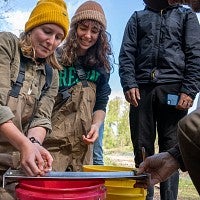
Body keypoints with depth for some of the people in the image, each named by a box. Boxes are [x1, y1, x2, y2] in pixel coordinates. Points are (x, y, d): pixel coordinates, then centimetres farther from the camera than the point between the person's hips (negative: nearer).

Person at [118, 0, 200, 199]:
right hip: (142, 88, 1)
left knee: (170, 149, -2)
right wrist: (129, 83, -7)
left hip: (173, 88, -1)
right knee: (142, 148, -1)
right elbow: (126, 53, 10)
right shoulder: (138, 17, 22)